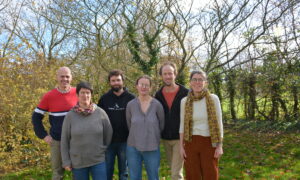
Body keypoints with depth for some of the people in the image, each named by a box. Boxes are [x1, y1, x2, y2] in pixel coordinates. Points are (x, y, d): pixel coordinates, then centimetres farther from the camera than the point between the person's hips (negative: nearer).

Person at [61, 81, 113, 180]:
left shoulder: (100, 112, -6)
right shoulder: (70, 115, -6)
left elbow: (108, 133, 5)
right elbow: (64, 140, 0)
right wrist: (66, 161, 0)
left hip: (98, 160, 0)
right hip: (77, 162, 0)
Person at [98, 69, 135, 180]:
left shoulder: (131, 98, -4)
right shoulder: (104, 98, 2)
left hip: (125, 141, -1)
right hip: (108, 141, 2)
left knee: (123, 171, 14)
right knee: (107, 171, 13)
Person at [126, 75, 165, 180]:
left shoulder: (157, 104, -7)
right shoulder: (130, 105, -3)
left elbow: (162, 124, 4)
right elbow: (129, 125, 9)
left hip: (152, 148, -1)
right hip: (133, 147, 1)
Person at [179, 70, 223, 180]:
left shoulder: (213, 99, -6)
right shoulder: (185, 101, -1)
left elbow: (218, 123, -2)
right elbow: (182, 125, 4)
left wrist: (220, 146, -5)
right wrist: (181, 146, 2)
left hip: (209, 143, -1)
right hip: (191, 143, 1)